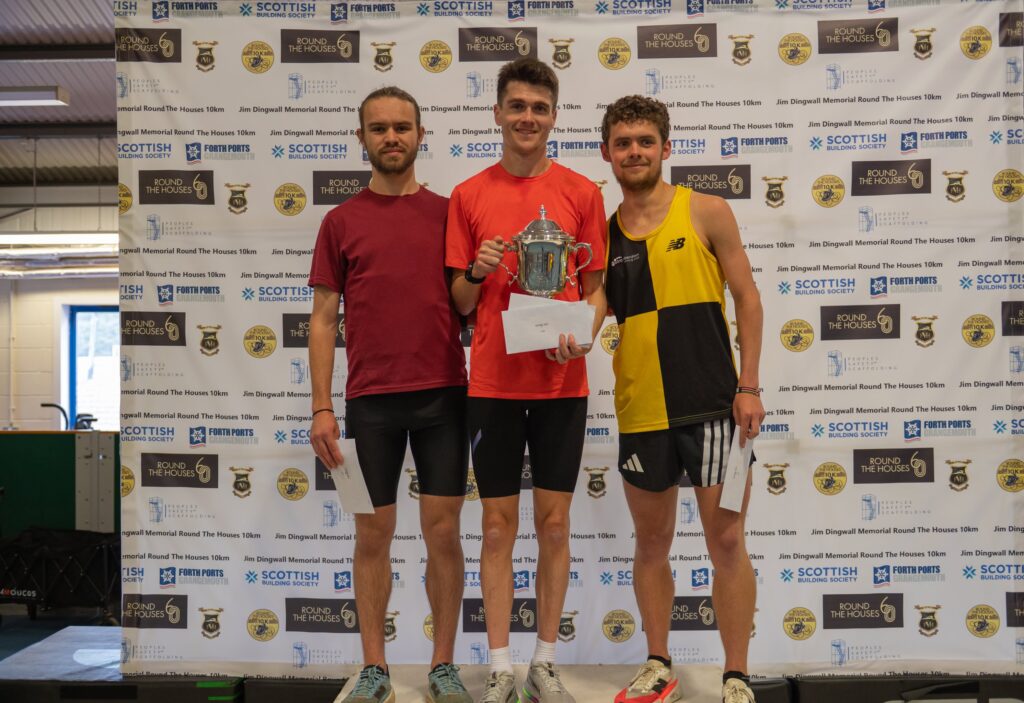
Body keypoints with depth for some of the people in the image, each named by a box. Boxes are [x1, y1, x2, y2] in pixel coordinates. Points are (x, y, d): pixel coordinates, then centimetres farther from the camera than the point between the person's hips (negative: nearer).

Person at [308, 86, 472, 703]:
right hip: (370, 400, 0)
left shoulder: (448, 213, 7)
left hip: (444, 395, 0)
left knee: (443, 532, 4)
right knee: (373, 536, 7)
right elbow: (324, 319, 5)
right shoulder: (341, 221, 6)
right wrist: (322, 409, -2)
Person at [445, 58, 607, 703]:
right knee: (499, 524, 5)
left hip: (562, 381, 0)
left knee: (554, 522, 7)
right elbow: (459, 303, 7)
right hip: (493, 380, 0)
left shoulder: (582, 193, 4)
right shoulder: (469, 196, 4)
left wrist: (585, 330, -13)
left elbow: (596, 286, 7)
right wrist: (476, 272, -14)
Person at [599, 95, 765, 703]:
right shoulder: (602, 231, 7)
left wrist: (749, 386, -8)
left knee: (727, 540, 1)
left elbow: (747, 298, -1)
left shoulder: (706, 212, -1)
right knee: (652, 543, 14)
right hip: (641, 412, 3)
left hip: (712, 404, -3)